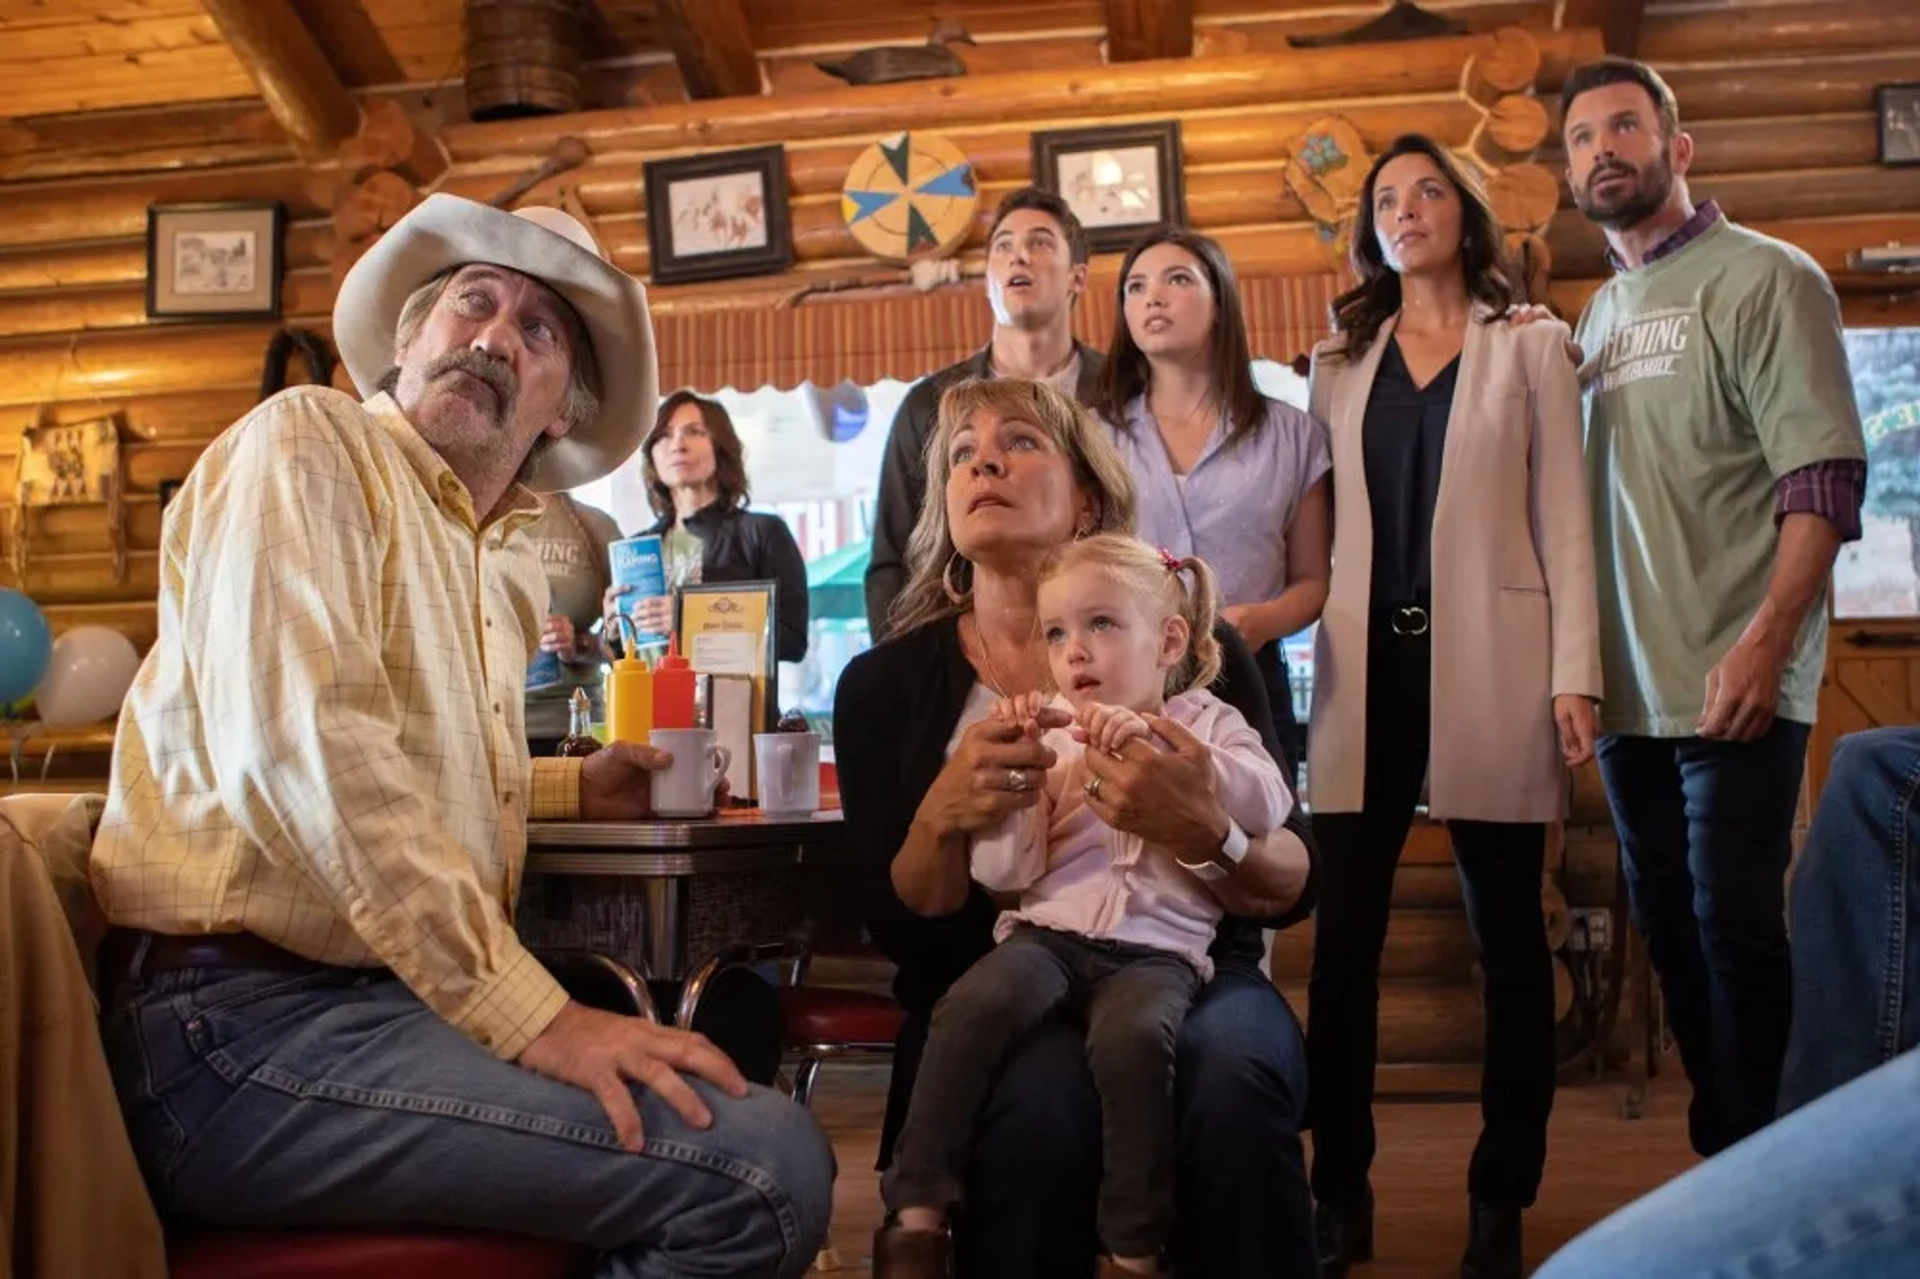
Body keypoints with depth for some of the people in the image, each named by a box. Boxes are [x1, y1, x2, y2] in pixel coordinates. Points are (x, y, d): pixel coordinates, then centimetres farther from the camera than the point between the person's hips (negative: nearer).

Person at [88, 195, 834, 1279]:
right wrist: (528, 1011, -25)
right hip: (251, 1024, -9)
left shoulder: (505, 564, 20)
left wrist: (572, 790, 17)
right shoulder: (308, 443, -5)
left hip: (381, 1001, 9)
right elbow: (295, 740, -21)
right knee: (767, 1170, -24)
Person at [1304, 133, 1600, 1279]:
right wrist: (1313, 653, 3)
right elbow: (1322, 527, 11)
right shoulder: (1339, 363, 15)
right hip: (1368, 669, 2)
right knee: (1344, 938, 0)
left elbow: (1564, 520, 1)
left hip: (1488, 667, -2)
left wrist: (1575, 675, -7)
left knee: (1508, 937, 4)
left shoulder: (1532, 348, 8)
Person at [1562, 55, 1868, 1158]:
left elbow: (1824, 479, -12)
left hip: (1734, 685, -7)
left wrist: (1763, 644, -21)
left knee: (1735, 928, -4)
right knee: (1669, 928, 12)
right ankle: (1722, 1156, 26)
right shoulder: (1601, 313, 15)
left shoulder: (1764, 279, -4)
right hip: (1629, 689, 7)